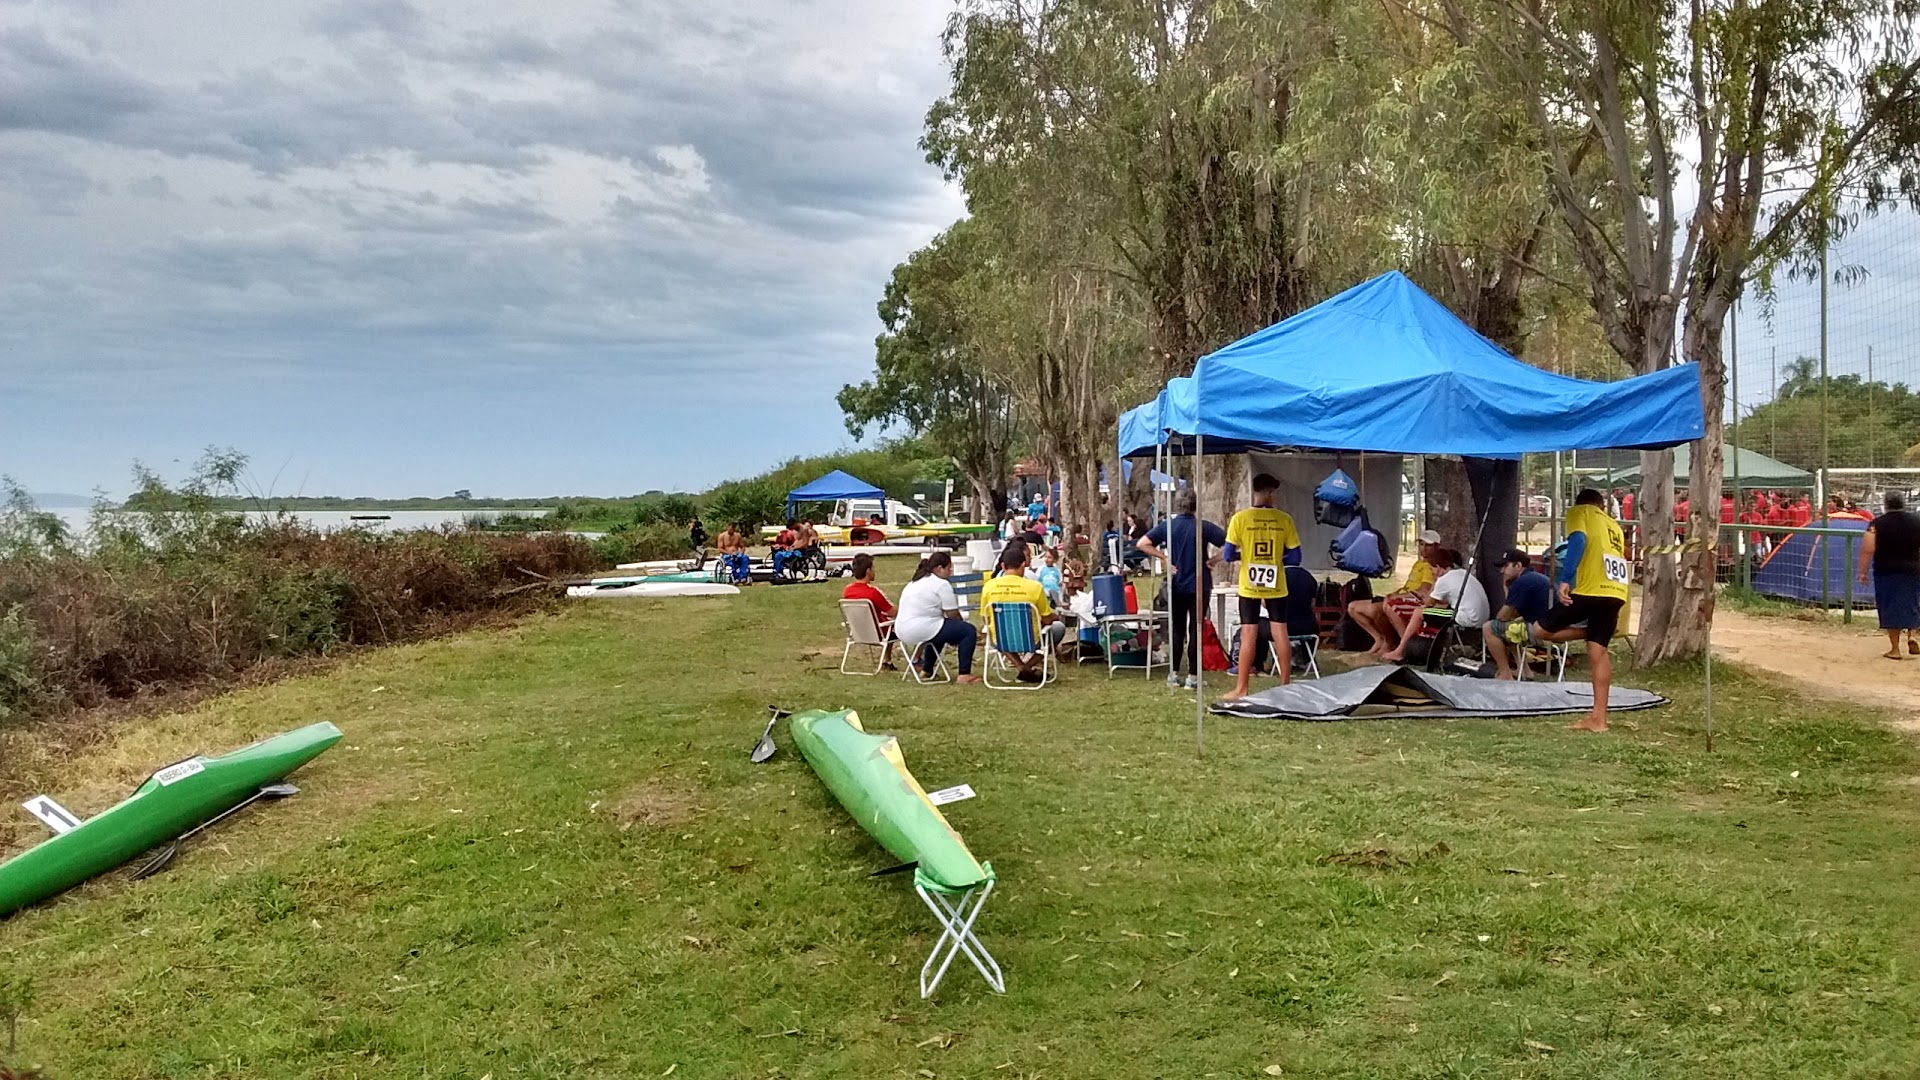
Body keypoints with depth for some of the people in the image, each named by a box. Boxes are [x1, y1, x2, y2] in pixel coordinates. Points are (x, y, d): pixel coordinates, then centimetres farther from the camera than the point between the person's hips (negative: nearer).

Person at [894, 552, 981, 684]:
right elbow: (952, 615, -5)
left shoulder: (914, 582, 22)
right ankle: (964, 675, -7)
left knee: (940, 628, 38)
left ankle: (926, 670, 40)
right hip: (921, 631, -10)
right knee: (968, 631, -5)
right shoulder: (942, 584, -6)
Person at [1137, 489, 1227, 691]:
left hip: (1176, 585, 2)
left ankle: (1173, 675, 13)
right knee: (1196, 630, 3)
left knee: (1177, 629, 11)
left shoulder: (1167, 526, -2)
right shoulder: (1203, 527, -6)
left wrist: (1164, 558, -6)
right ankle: (1193, 677, 3)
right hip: (1199, 585, -2)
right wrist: (1214, 560, -6)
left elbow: (1141, 544, -9)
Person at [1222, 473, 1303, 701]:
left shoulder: (1240, 518, -7)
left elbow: (1228, 555, -7)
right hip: (1276, 586, 1)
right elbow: (1294, 558, -2)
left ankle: (1241, 689, 3)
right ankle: (1285, 686, 13)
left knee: (1249, 634, 1)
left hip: (1249, 586, -1)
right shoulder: (1284, 519, -3)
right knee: (1280, 633, 8)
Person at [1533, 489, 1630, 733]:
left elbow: (1578, 540, -11)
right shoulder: (1614, 526, 30)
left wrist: (1565, 580, -17)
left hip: (1592, 590, -7)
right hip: (1616, 594, 7)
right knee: (1598, 651, 8)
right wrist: (1612, 615, 33)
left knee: (1541, 630, 5)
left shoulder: (1578, 512, 10)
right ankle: (1598, 717, 5)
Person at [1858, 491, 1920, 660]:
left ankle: (1895, 649, 7)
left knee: (1891, 609, 6)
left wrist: (1862, 572, -3)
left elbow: (1867, 551, -11)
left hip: (1886, 572, -2)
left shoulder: (1877, 524, -8)